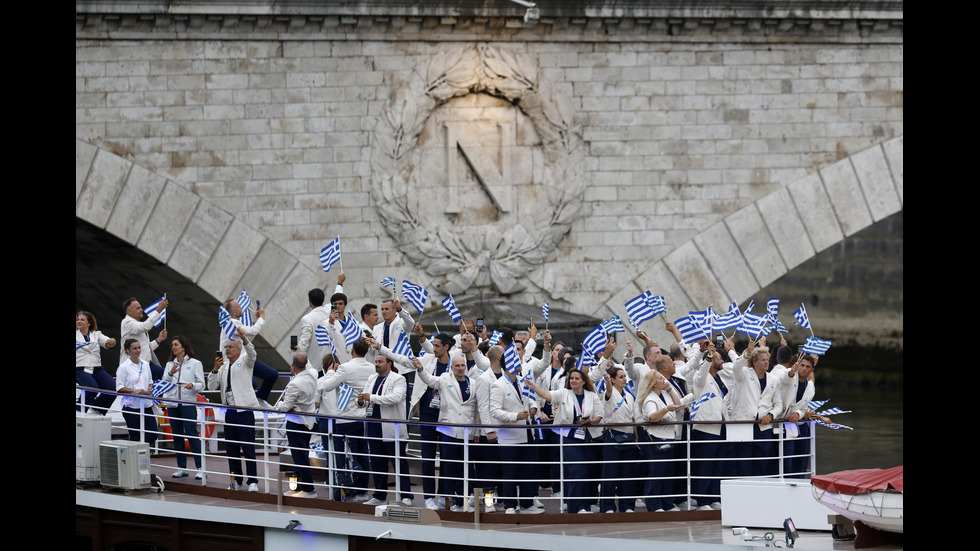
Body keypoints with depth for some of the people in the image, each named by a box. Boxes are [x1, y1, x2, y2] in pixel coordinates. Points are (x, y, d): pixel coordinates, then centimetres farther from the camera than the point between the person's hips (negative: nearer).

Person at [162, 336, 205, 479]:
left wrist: (192, 385, -19)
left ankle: (200, 468, -14)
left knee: (192, 433, -12)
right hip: (172, 403, 5)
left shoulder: (195, 363, 4)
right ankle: (181, 468, 12)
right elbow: (164, 383, 7)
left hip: (188, 402, -5)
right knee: (177, 435, 6)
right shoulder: (169, 364, 15)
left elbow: (201, 384, 1)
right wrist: (170, 374, -10)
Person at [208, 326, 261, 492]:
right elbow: (212, 386, 11)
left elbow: (251, 354, -19)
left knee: (248, 448, -7)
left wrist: (244, 338, -35)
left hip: (244, 411, -6)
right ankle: (236, 480, 16)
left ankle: (252, 481, -6)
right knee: (231, 448, 8)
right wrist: (215, 369, -5)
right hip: (229, 411, 6)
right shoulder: (223, 365, 18)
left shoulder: (244, 362, 4)